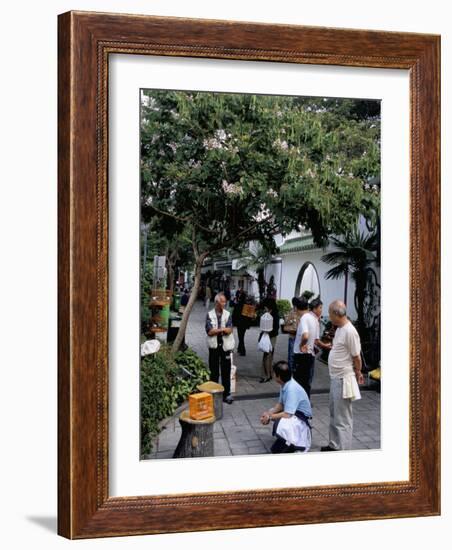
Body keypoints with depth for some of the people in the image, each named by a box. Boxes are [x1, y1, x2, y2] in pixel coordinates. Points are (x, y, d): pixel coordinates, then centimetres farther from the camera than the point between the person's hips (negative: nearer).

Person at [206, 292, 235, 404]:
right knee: (214, 371, 7)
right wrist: (223, 329, -12)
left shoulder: (227, 314, 1)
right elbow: (209, 331, -11)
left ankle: (227, 394, 12)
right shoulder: (210, 314, -3)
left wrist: (216, 329, -15)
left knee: (226, 371, 4)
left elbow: (229, 330, -11)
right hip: (214, 346, -1)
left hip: (225, 346, 1)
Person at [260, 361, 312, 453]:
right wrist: (269, 413, -9)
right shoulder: (285, 384, -3)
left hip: (301, 418, -10)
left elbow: (287, 415, -30)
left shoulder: (292, 389, -30)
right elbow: (280, 404, 7)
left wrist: (270, 417, -18)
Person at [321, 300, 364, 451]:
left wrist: (358, 374, -1)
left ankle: (343, 449, 8)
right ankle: (334, 445, 35)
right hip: (335, 378, 10)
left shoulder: (349, 332, -22)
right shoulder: (339, 329, 7)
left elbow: (356, 357, -15)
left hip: (343, 380, -10)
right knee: (334, 415, 21)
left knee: (343, 419, -1)